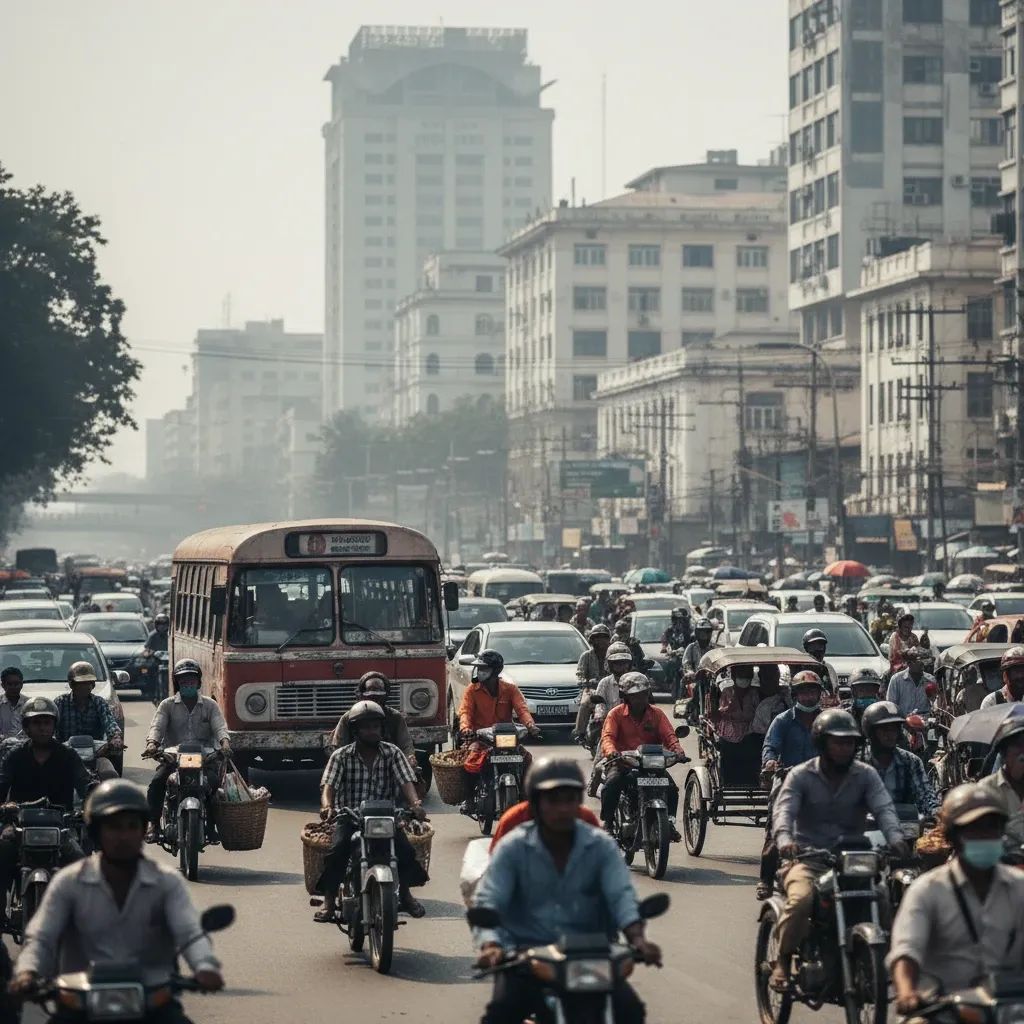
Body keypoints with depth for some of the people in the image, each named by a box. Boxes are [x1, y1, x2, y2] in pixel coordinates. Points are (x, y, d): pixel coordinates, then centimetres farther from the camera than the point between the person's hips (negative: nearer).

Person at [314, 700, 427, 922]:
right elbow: (328, 785, -12)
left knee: (405, 850, -20)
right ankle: (329, 902, -14)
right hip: (350, 818, -1)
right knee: (336, 851, -28)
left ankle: (405, 894, 7)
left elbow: (406, 781, -9)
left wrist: (415, 803, -30)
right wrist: (327, 805, -34)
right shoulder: (341, 756, 0)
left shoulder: (392, 753, 3)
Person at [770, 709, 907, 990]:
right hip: (809, 859, -2)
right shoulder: (801, 776, 3)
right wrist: (785, 840, -36)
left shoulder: (865, 775, 9)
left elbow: (883, 808, -7)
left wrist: (895, 837, -30)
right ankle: (783, 963, -12)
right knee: (800, 899, -33)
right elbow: (784, 810, -12)